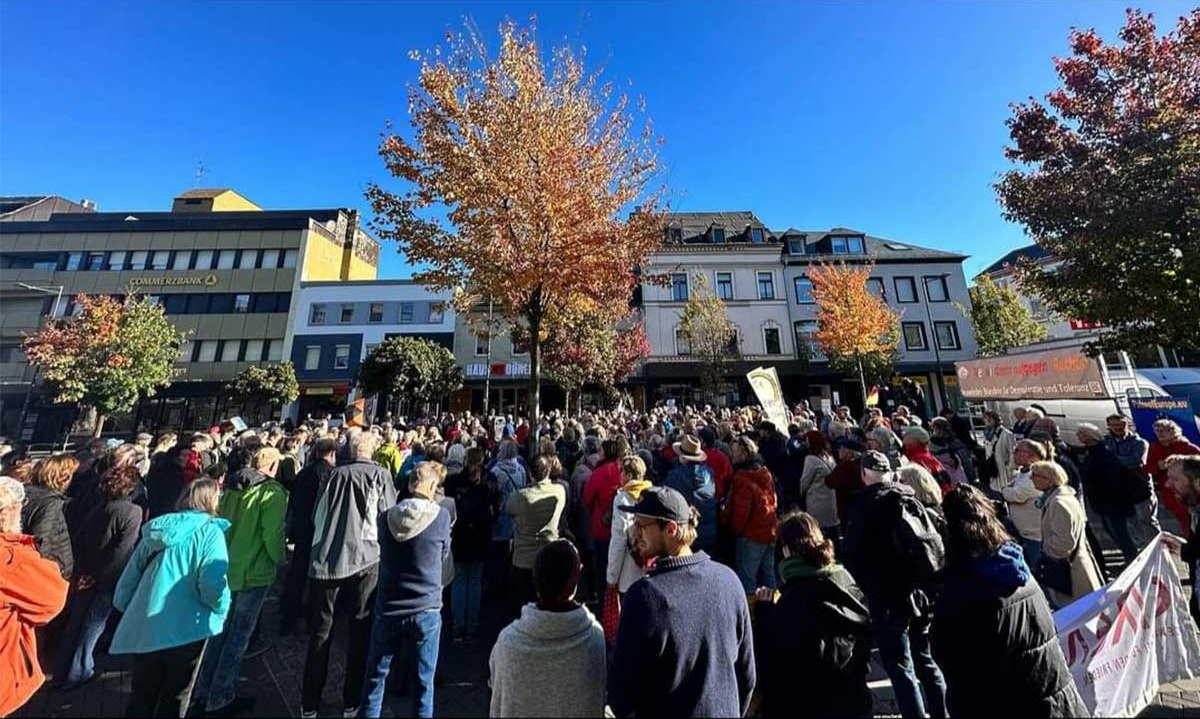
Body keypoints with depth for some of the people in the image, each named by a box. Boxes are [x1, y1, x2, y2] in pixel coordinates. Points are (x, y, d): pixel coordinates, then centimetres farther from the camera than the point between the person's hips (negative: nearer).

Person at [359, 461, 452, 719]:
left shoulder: (386, 516, -7)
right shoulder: (441, 515, -16)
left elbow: (383, 552, 11)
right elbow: (444, 555, 0)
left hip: (388, 609, 3)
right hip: (426, 610, -2)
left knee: (375, 676, 24)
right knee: (424, 680, 15)